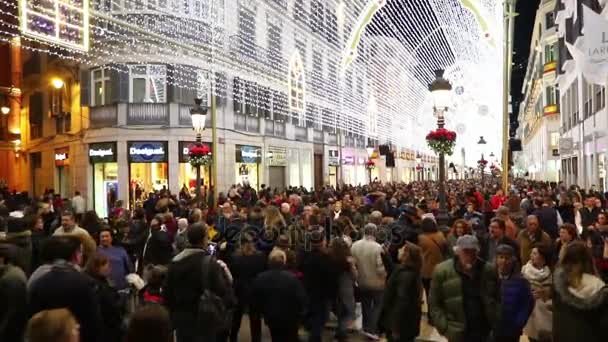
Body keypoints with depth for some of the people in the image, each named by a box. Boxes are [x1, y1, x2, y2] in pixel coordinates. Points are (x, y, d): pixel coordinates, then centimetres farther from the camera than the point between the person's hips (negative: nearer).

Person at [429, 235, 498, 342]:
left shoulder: (488, 270, -1)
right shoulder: (442, 271, -9)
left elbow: (497, 300, 9)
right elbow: (435, 304, -5)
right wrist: (444, 327, -12)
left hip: (485, 331, 3)